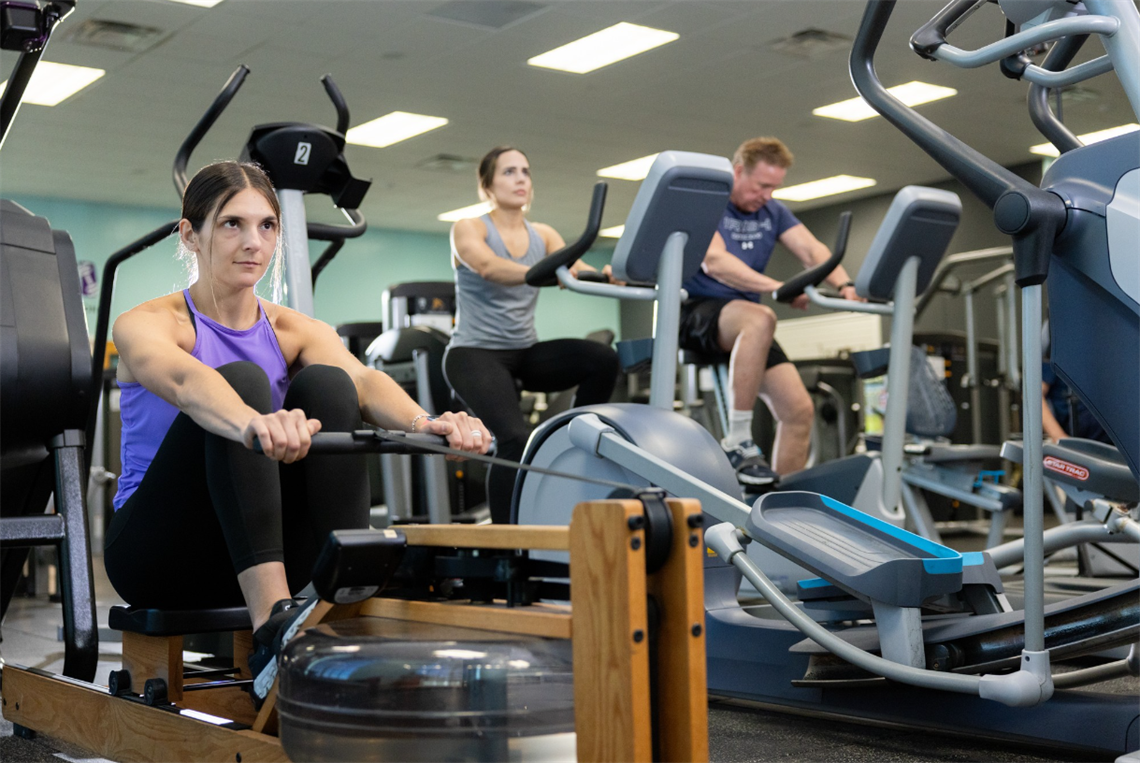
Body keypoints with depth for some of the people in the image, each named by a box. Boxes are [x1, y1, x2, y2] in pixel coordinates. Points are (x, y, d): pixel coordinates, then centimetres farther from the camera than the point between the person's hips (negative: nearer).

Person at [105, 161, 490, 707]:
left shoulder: (295, 333, 6)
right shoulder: (146, 324, -6)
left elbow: (364, 380, -17)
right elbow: (183, 380, -32)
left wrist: (423, 423, -41)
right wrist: (252, 423, -55)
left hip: (254, 557, 4)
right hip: (160, 554, -3)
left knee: (326, 384, -20)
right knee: (242, 381, -28)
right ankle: (272, 626, -43)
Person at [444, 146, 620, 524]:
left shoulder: (544, 235, 11)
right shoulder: (468, 229, -4)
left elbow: (577, 270, -8)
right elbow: (488, 267, -26)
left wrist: (606, 275, -32)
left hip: (524, 352, 5)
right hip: (475, 352, -5)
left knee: (602, 359, -21)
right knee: (515, 436, -27)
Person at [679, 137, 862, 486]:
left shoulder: (773, 212, 13)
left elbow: (812, 250, 0)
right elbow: (714, 262, -23)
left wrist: (844, 284, -20)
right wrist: (776, 287, -33)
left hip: (747, 328, 7)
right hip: (695, 312, -7)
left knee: (799, 410, -8)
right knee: (760, 318, -38)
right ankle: (738, 441, -29)